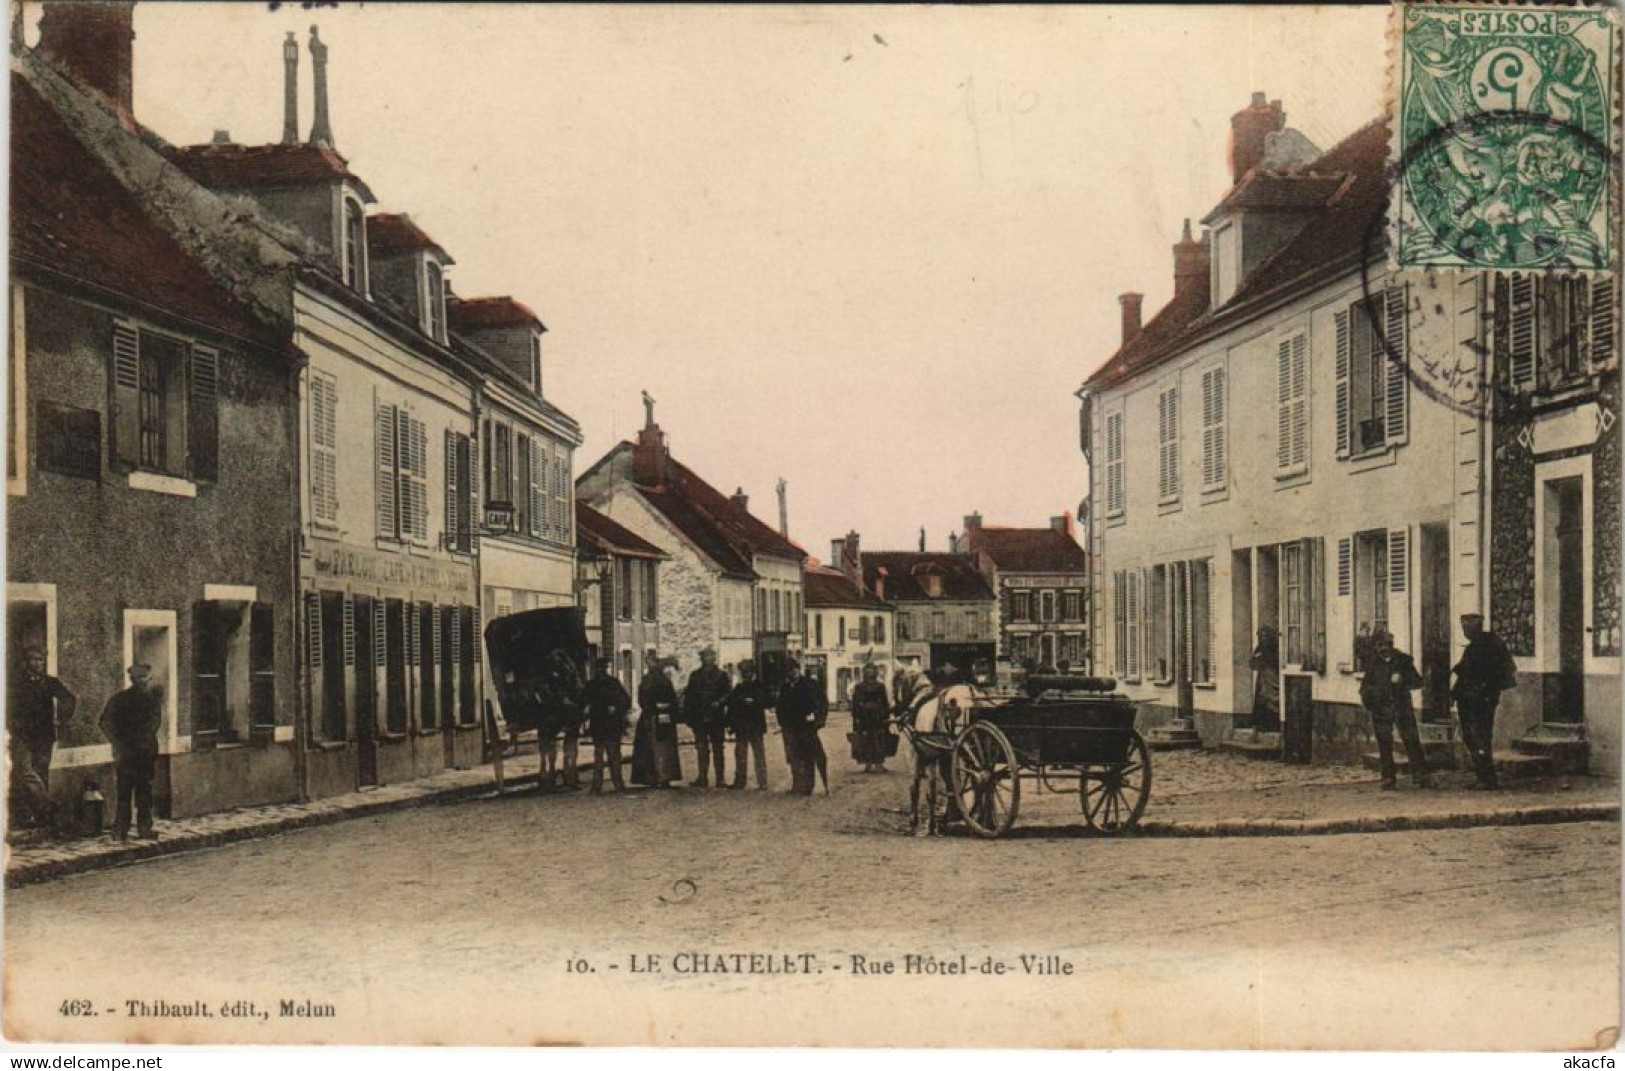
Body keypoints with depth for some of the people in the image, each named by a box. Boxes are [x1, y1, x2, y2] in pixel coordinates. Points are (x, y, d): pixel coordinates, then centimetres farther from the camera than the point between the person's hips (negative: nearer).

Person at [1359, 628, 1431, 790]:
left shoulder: (1403, 660, 4)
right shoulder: (1372, 663, 6)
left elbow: (1418, 682, 4)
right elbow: (1365, 688, 14)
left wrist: (1402, 681, -13)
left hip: (1402, 706, -1)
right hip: (1381, 709, 1)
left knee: (1412, 741, -5)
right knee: (1385, 745, 0)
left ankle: (1421, 777, -1)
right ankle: (1388, 779, 7)